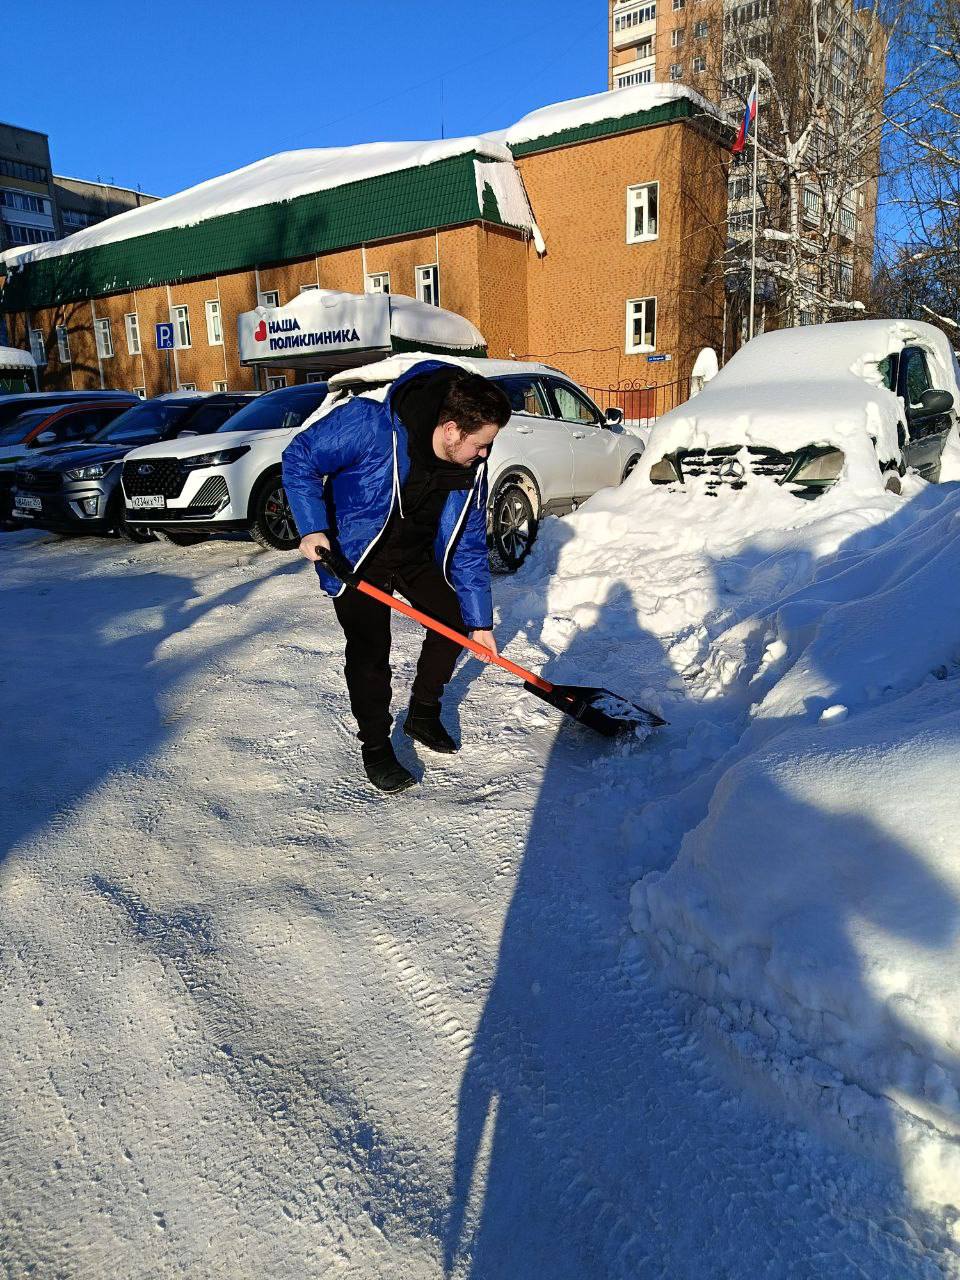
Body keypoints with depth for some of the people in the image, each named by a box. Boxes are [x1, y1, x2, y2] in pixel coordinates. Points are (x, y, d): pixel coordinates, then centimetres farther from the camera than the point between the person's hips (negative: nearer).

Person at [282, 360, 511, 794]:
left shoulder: (470, 468, -14)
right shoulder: (366, 424, -32)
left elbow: (469, 548, -6)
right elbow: (299, 459, -19)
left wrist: (480, 620, -5)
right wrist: (313, 527, -29)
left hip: (418, 554, 6)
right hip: (354, 556, -5)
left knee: (454, 621, 3)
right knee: (369, 649, -12)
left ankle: (423, 715, 24)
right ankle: (375, 747, 8)